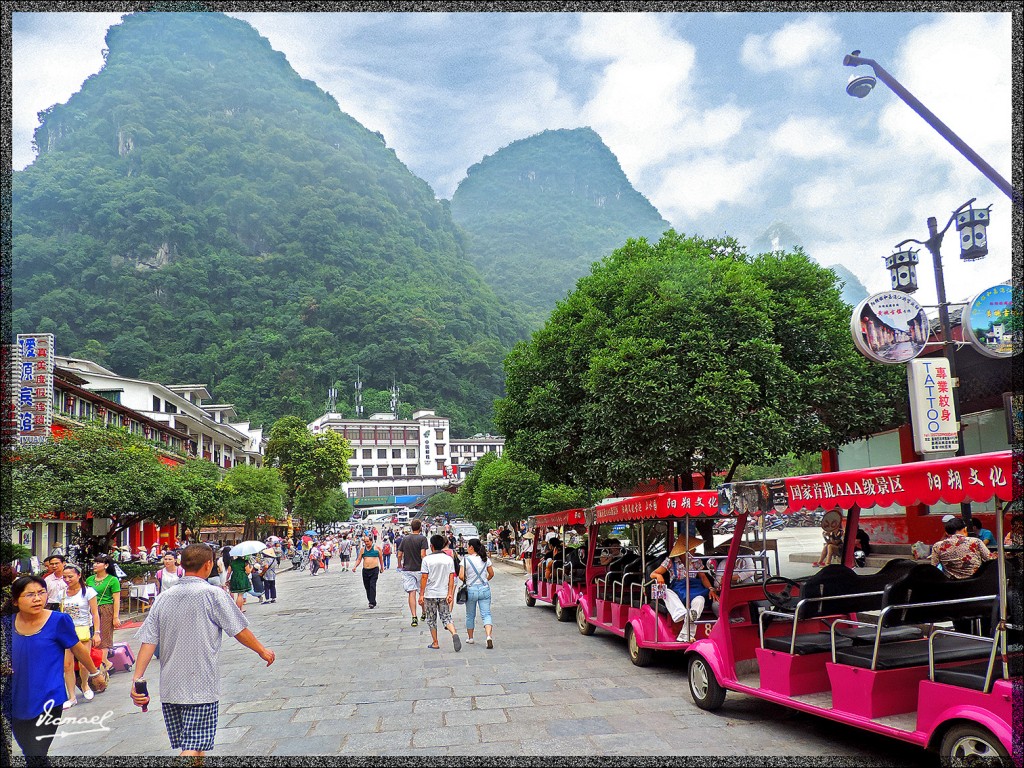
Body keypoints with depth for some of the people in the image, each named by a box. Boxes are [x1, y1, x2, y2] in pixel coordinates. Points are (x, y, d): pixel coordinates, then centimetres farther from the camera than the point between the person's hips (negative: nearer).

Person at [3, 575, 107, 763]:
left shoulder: (58, 621, -12)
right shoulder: (9, 621, 0)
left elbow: (78, 649, 1)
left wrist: (95, 673, 12)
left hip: (47, 701, -5)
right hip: (17, 701, 5)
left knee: (36, 756, -9)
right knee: (27, 752, 17)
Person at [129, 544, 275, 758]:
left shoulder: (164, 598, 6)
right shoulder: (213, 594, -9)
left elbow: (148, 641, 0)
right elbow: (240, 631, -3)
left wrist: (137, 679, 1)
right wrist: (262, 650, 12)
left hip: (169, 689, 6)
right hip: (201, 688, -6)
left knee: (193, 747, 16)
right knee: (193, 748, -4)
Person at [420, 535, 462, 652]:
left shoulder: (427, 559, -9)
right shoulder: (449, 559, 0)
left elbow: (424, 578, -10)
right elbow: (451, 578, -2)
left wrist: (421, 594, -5)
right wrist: (450, 594, 1)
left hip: (430, 594, -2)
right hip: (444, 594, 2)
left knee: (431, 620, 12)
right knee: (446, 617, 7)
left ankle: (435, 643, 17)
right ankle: (454, 634, -19)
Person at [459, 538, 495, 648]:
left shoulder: (466, 559, -10)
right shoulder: (485, 559, 2)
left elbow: (461, 576, -15)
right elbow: (491, 574, 9)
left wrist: (466, 581, 5)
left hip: (471, 590, -2)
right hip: (485, 590, 2)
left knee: (470, 615, 15)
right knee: (486, 614, 0)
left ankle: (470, 638, 28)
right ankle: (489, 636, -20)